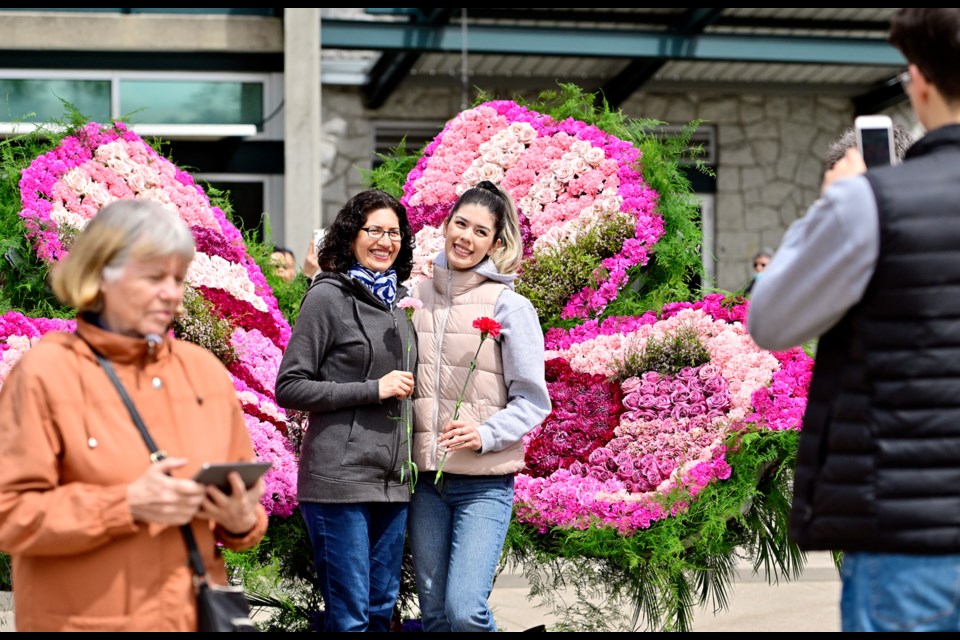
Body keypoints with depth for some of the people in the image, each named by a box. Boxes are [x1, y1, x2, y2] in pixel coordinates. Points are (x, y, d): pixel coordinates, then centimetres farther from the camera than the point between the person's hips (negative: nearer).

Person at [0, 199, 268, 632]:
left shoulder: (205, 370, 8)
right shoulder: (46, 372, -6)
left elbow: (247, 495, 15)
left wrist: (242, 521, -7)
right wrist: (127, 505, -20)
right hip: (88, 618, -4)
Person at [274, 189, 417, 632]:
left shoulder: (400, 301, 16)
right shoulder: (328, 298, -5)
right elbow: (289, 388, -9)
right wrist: (373, 390, -12)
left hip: (393, 479, 7)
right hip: (339, 478, -7)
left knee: (382, 609, 12)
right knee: (349, 616, -5)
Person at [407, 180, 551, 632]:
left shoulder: (508, 306, -5)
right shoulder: (417, 297, 8)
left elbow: (532, 400, -3)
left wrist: (486, 434, -18)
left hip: (485, 482, -4)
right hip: (426, 478, 4)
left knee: (465, 610, -15)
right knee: (434, 612, 9)